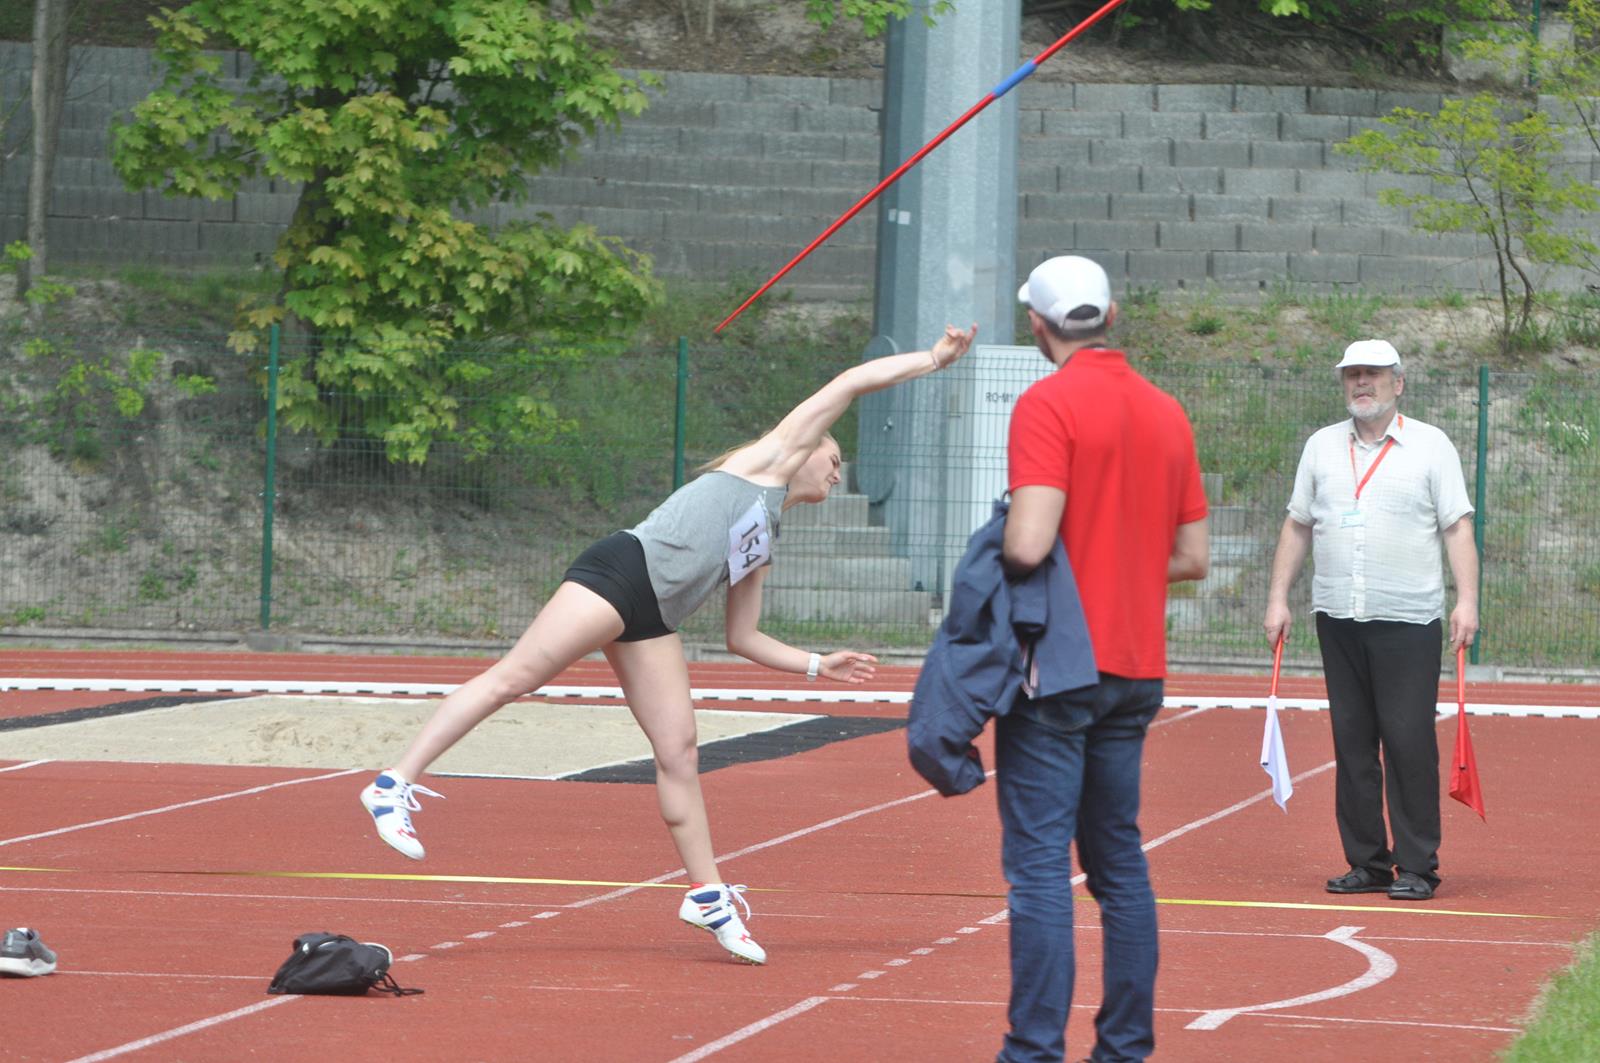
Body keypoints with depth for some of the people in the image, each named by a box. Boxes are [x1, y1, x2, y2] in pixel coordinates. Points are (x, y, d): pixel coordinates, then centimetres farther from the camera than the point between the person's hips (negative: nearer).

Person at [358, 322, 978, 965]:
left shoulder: (763, 549, 28)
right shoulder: (773, 457, 10)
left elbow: (742, 637, 29)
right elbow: (850, 383, 9)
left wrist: (818, 666, 24)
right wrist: (933, 359, 15)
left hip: (652, 622, 9)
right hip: (622, 570, -9)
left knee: (678, 750, 3)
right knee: (511, 679, -16)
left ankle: (707, 895, 6)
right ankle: (395, 784, -18)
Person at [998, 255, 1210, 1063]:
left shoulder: (1048, 405, -12)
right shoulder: (1166, 413, 10)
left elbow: (1029, 543, -21)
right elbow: (1193, 557, 14)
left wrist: (994, 560, -1)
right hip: (1137, 666, 7)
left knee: (1039, 861, -7)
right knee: (1118, 860, 14)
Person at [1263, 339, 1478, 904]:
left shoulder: (1431, 446, 3)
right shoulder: (1321, 447, 14)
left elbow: (1457, 526, 0)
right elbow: (1297, 525, 18)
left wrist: (1466, 599, -10)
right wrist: (1278, 597, 10)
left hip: (1408, 619, -4)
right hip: (1337, 618, 4)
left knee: (1409, 741, -8)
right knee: (1352, 742, 4)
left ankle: (1416, 866, -3)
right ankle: (1366, 861, 10)